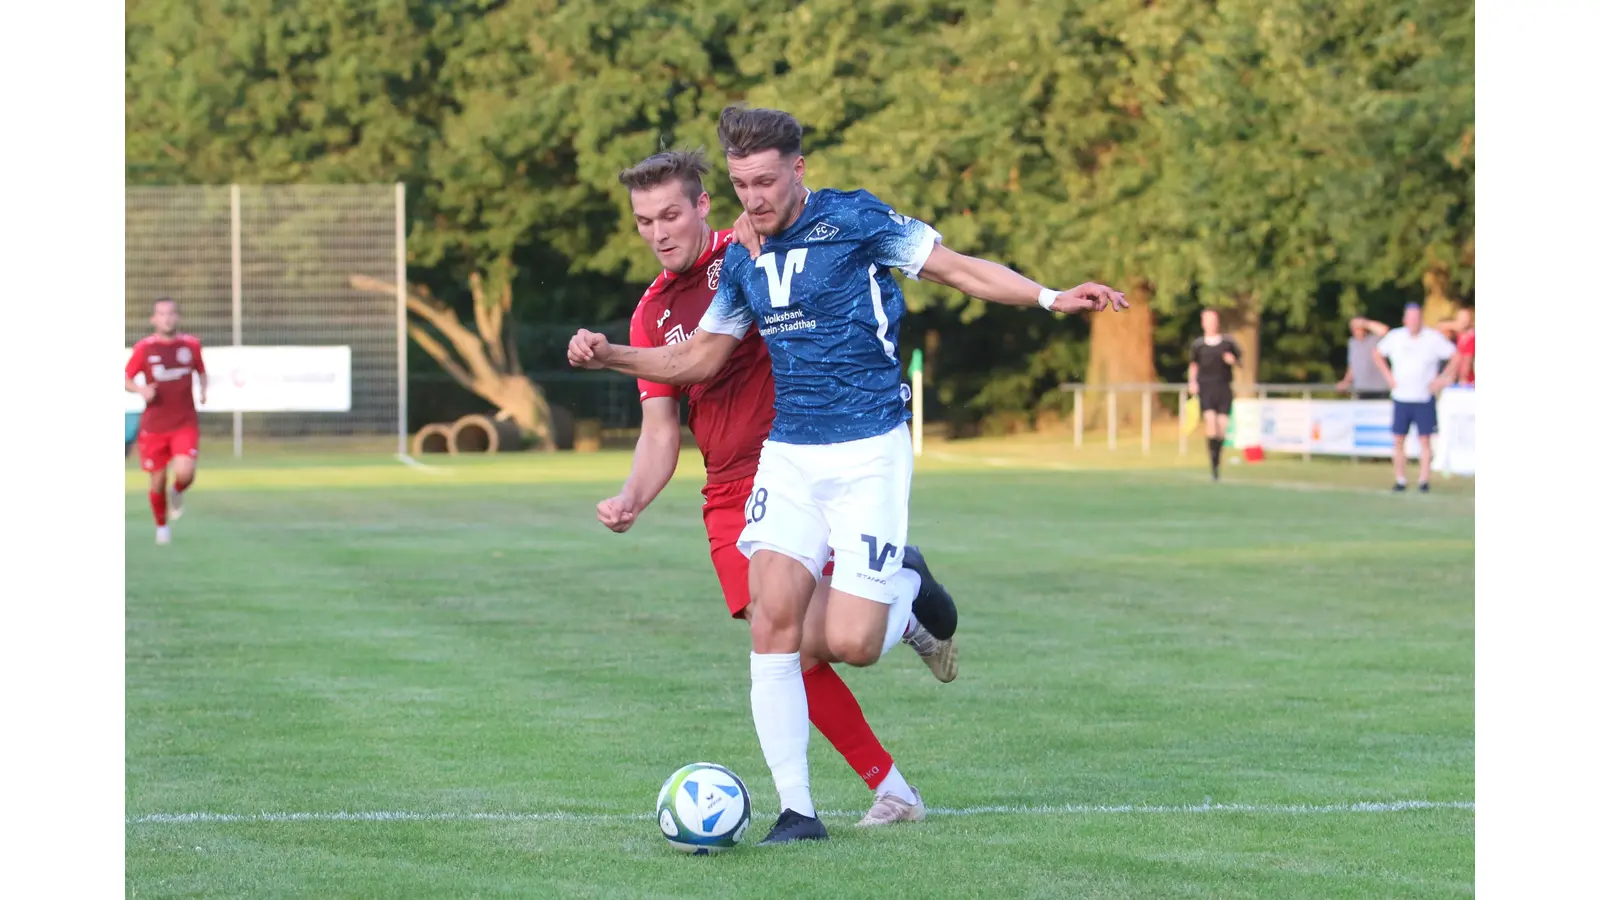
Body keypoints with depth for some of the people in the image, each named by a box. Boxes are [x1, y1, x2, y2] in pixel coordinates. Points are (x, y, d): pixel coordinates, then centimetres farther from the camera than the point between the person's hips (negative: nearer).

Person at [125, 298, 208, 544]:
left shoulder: (190, 344, 2)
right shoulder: (144, 348, -3)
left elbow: (201, 371, 19)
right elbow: (125, 379, 3)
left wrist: (202, 390, -1)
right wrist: (140, 389, -17)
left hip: (185, 424, 0)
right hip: (154, 426, 0)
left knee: (184, 474, -20)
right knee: (157, 481, 4)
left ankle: (177, 494, 17)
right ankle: (161, 526, 28)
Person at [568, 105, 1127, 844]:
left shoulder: (854, 220, -7)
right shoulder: (743, 262, 9)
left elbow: (959, 269, -3)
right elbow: (698, 358, 19)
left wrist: (1051, 299, -14)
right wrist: (607, 355, 6)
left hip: (868, 456, -5)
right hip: (787, 456, 5)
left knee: (849, 644, -12)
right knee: (773, 619, -12)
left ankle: (906, 586, 25)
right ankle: (795, 809, -5)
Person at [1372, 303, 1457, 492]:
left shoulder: (1433, 338, -4)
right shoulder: (1395, 337, 3)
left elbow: (1455, 356, 2)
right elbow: (1376, 353, 19)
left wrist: (1443, 378, -5)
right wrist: (1388, 376, 9)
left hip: (1425, 398, -2)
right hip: (1401, 398, 2)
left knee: (1425, 440, -4)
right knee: (1399, 440, 1)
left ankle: (1423, 480, 2)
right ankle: (1400, 480, 9)